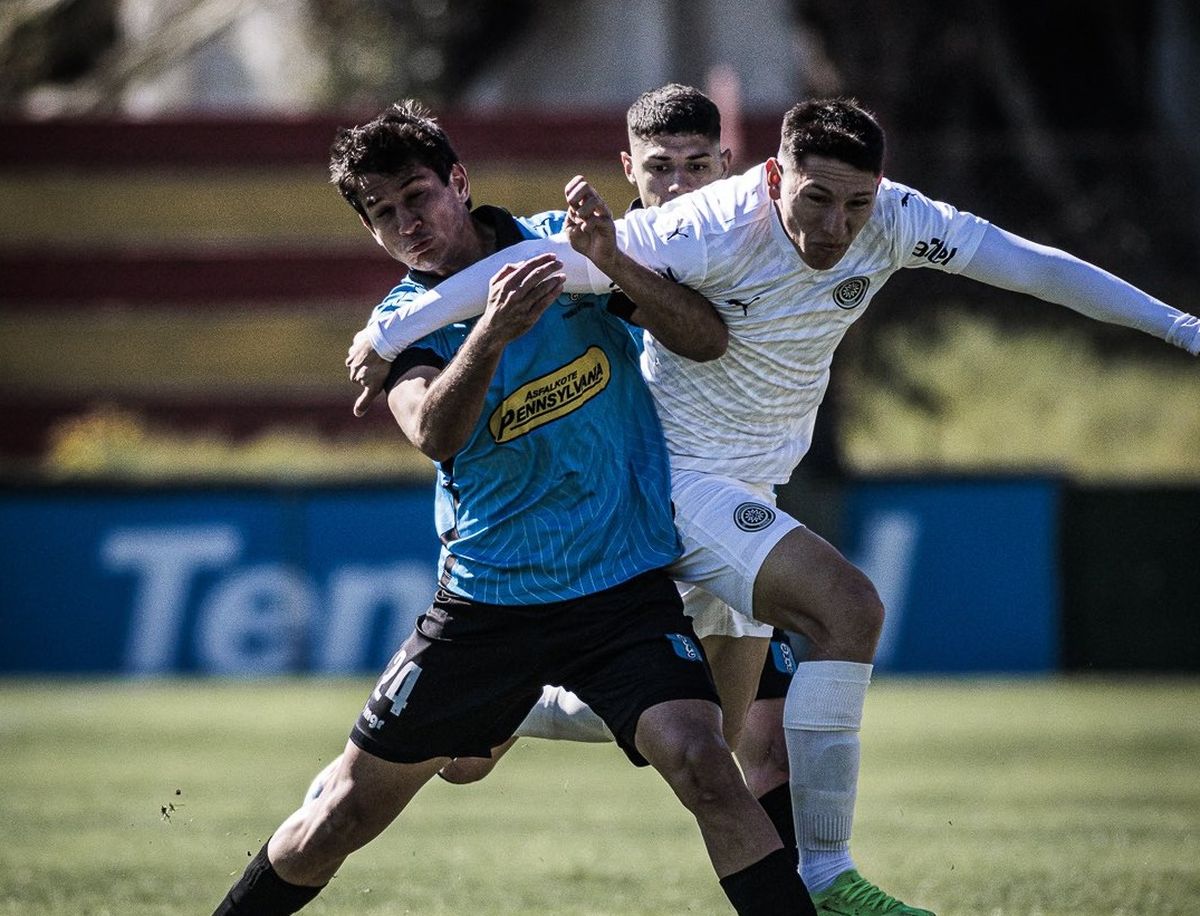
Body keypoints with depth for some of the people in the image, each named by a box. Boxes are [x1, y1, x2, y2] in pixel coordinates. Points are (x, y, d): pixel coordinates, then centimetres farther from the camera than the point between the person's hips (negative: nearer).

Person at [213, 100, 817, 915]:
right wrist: (492, 332, -41)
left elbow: (707, 339, -7)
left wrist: (611, 261, -23)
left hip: (626, 584, -1)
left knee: (702, 766, -26)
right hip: (487, 598, 1)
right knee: (349, 810, 9)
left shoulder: (560, 243, -1)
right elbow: (435, 433, -23)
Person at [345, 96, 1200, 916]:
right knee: (849, 607, -26)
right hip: (677, 474, -8)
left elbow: (1034, 264, -5)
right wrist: (392, 335, -23)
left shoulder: (894, 220, -11)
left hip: (748, 490, 8)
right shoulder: (712, 232, -27)